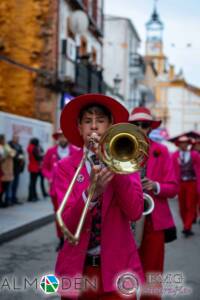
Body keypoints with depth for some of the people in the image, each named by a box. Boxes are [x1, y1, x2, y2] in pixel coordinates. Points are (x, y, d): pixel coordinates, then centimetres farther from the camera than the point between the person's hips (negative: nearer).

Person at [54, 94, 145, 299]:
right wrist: (91, 193, -30)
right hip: (77, 268, 0)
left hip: (117, 267, 0)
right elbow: (68, 222, -13)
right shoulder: (65, 167, -1)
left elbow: (135, 212, -12)